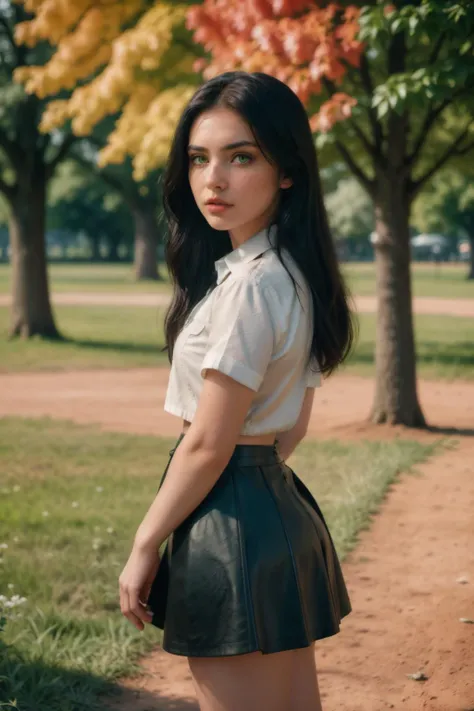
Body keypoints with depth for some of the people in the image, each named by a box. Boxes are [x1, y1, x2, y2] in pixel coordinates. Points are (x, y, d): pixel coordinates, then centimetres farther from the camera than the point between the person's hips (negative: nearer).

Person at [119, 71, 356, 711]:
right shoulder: (299, 276, 8)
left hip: (233, 525, -10)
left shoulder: (250, 285, -21)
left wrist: (144, 547, -9)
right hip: (284, 508, 10)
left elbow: (208, 446, -18)